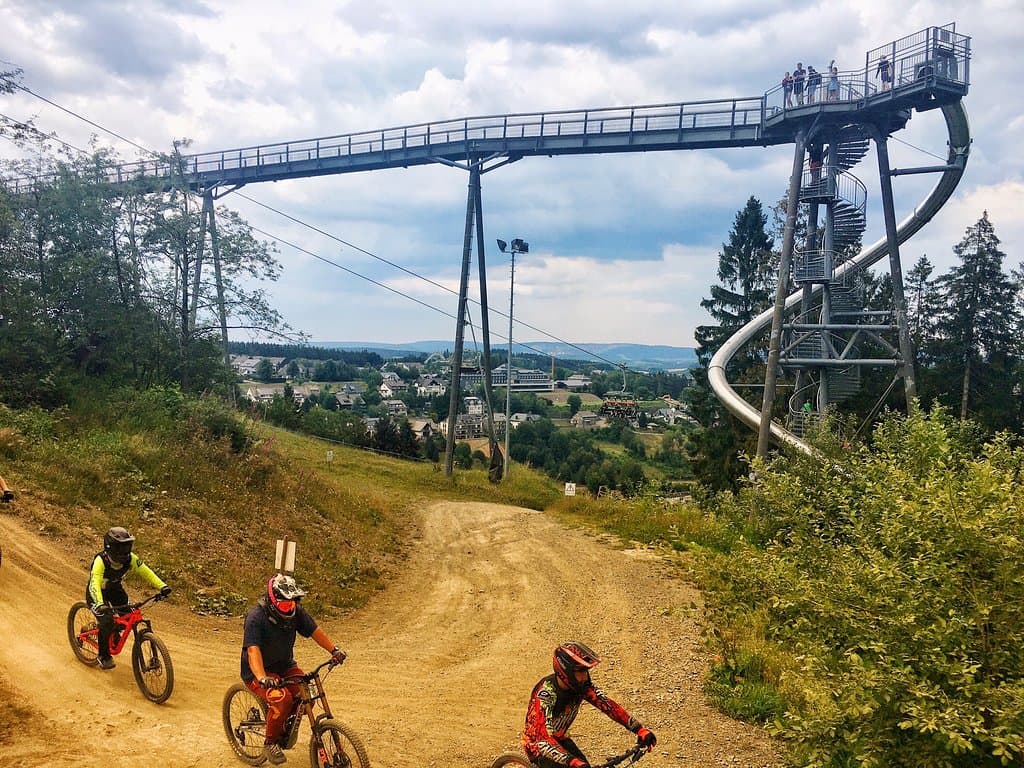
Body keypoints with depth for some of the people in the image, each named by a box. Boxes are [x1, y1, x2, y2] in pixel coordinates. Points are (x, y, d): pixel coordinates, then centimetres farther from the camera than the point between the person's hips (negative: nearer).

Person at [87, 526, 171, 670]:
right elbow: (95, 584, -48)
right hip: (98, 593, -5)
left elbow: (146, 572, -23)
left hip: (115, 589, 5)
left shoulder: (130, 559, -23)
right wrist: (100, 604, -65)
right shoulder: (100, 561, -37)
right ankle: (104, 657, -2)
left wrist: (162, 586, -38)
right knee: (106, 621, -22)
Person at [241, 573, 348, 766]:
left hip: (284, 665, 6)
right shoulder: (256, 617, -25)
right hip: (258, 672, -6)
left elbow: (314, 630, 2)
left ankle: (285, 727, 13)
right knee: (282, 698, -30)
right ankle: (270, 742, -6)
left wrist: (334, 649, -11)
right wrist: (262, 678, -49)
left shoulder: (295, 611, -9)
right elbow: (253, 650, -35)